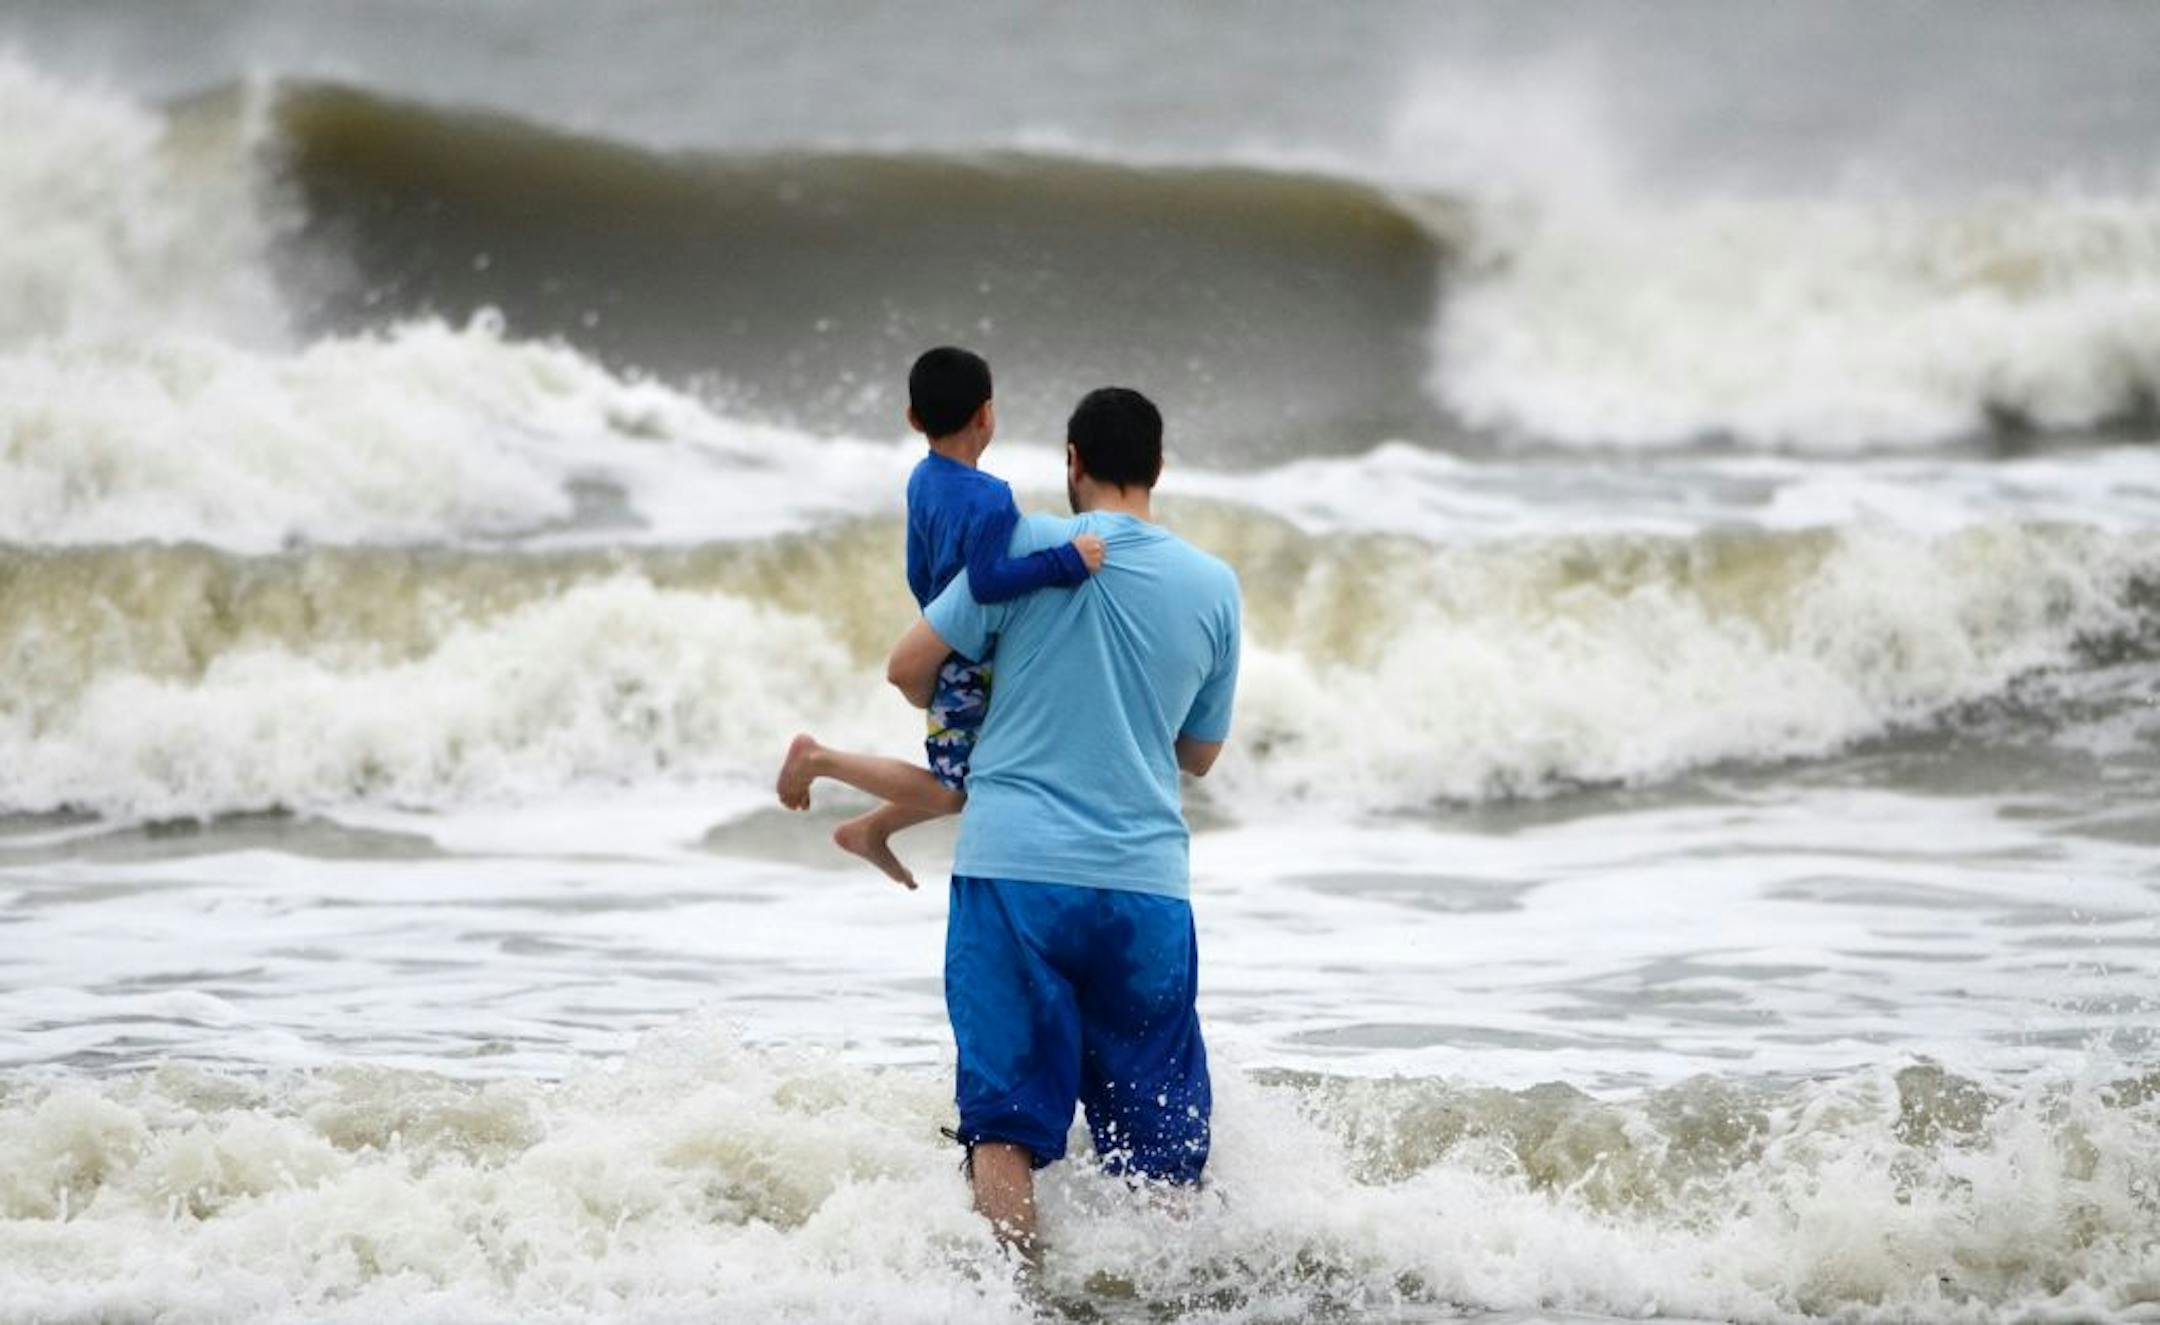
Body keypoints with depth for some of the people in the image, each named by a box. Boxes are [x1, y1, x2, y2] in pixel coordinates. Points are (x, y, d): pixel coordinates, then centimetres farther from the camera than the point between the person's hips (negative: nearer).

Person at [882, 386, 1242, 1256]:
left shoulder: (1028, 547, -2)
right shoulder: (1214, 586, 6)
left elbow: (908, 668, 0)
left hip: (1015, 867, -2)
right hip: (1146, 885, 2)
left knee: (1005, 1118, -1)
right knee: (1159, 1135, 9)